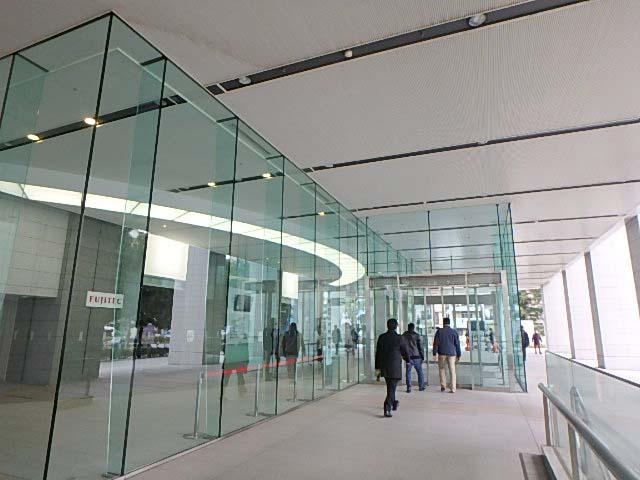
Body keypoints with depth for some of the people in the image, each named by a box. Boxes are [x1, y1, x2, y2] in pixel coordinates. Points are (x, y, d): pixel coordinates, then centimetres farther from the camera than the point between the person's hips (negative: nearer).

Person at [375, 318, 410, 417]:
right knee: (392, 388, -1)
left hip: (384, 367, 4)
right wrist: (408, 360, 20)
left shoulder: (381, 337, -1)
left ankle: (394, 403, 38)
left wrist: (377, 368, 9)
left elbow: (378, 353, 2)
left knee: (390, 386, 23)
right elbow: (405, 351, -2)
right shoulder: (399, 338, -12)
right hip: (395, 367, -4)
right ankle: (387, 408, -10)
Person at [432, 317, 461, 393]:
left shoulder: (439, 331, 0)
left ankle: (443, 386, 14)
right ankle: (453, 389, 0)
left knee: (441, 368, 16)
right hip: (451, 353, 1)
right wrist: (459, 355, 9)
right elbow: (457, 344, 3)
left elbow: (436, 343, -4)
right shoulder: (454, 332, 2)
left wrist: (434, 353, -1)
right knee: (452, 371, 3)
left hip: (442, 353, 0)